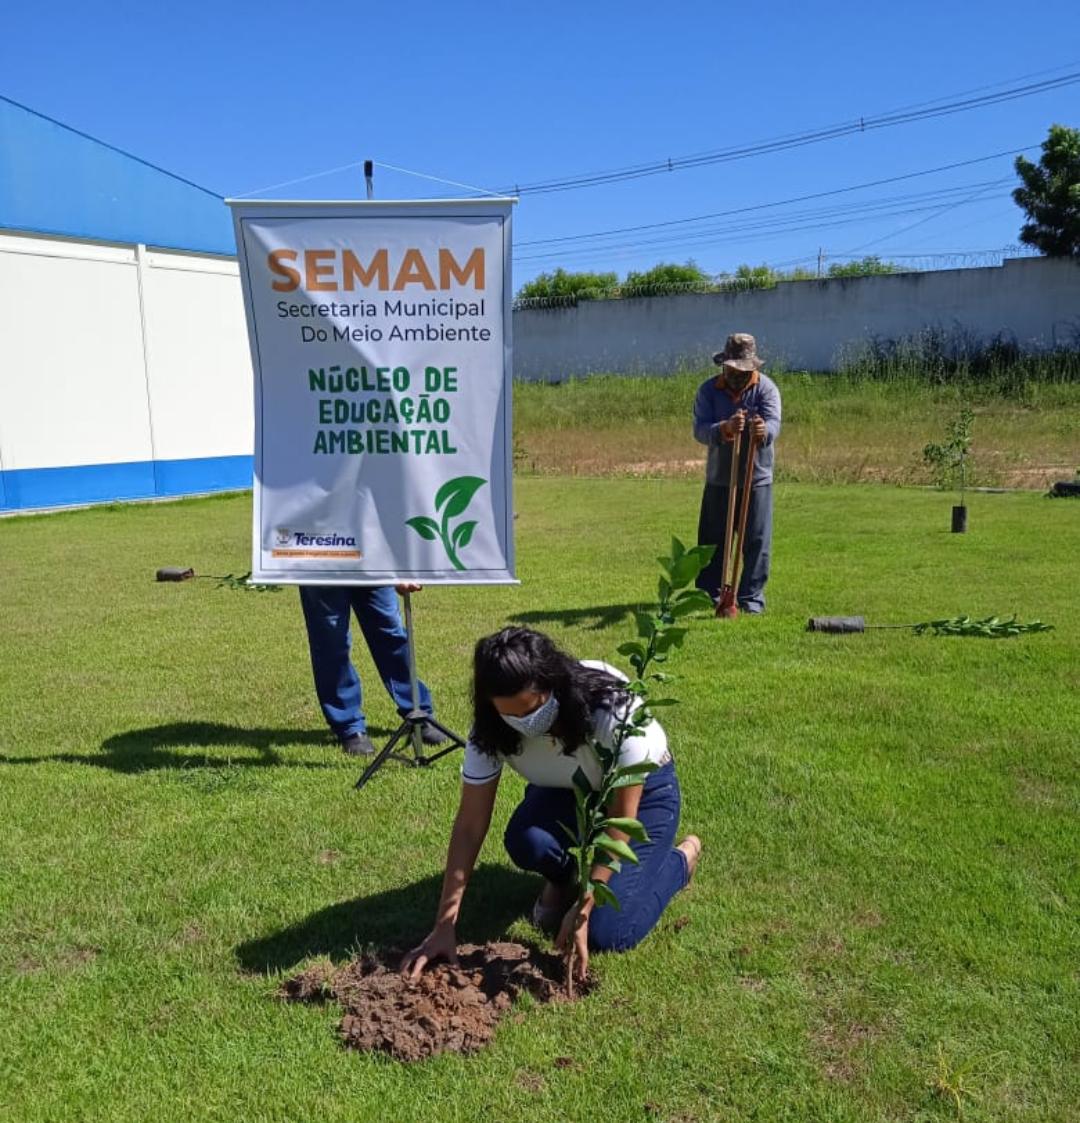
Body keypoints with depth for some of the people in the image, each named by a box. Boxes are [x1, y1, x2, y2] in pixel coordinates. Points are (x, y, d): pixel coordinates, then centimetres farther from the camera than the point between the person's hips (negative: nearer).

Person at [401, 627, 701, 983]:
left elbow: (621, 821, -29)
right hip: (565, 792, 3)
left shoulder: (612, 709, -37)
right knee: (527, 842, -32)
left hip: (640, 788, -3)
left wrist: (581, 909, -31)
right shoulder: (490, 730, -26)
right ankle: (563, 879, 5)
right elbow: (470, 824, -22)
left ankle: (682, 856, 11)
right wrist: (444, 926, -25)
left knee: (607, 934, -17)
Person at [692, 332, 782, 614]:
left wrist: (763, 430, -47)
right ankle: (708, 594, 21)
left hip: (757, 478, -1)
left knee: (757, 541, 0)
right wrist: (725, 428, -38)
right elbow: (700, 429, -17)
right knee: (712, 539, 8)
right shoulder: (708, 390, -3)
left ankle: (751, 597, 11)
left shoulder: (766, 387, -6)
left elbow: (774, 423, -22)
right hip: (718, 478, 1)